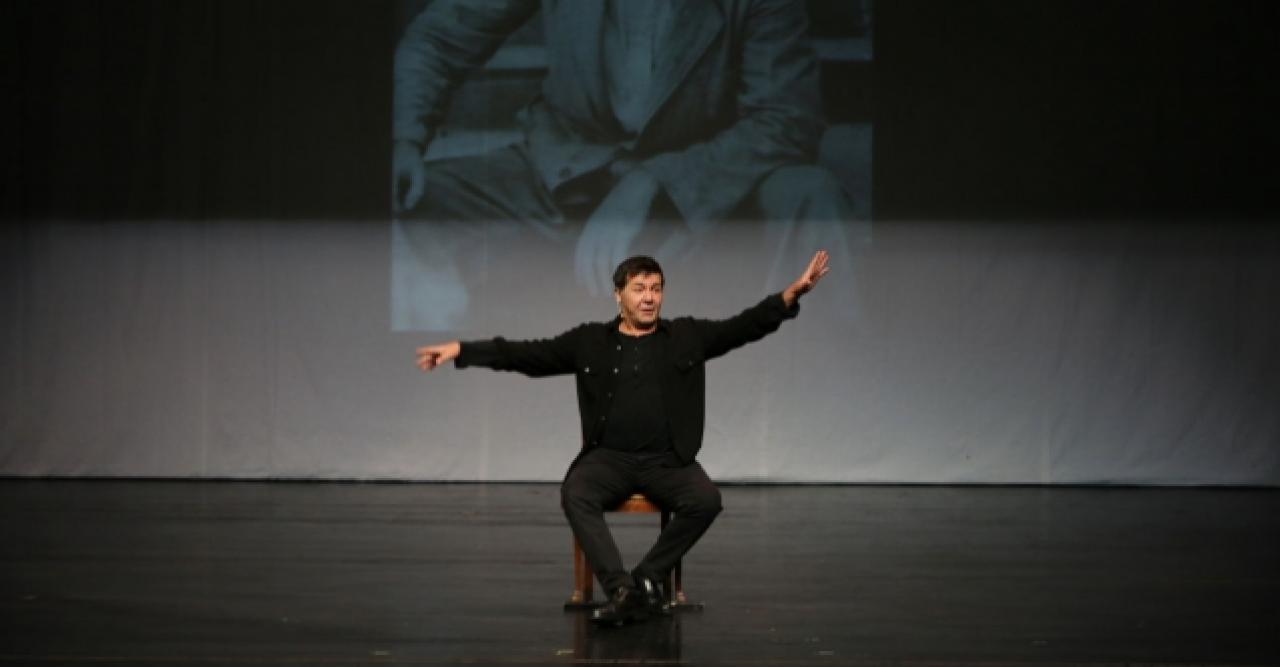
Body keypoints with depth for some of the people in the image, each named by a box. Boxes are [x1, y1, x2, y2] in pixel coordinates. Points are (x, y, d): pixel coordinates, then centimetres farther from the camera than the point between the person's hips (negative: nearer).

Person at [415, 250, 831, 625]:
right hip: (609, 457, 0)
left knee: (706, 500, -29)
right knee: (575, 494, -32)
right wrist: (462, 350, -4)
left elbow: (745, 326, 4)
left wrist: (791, 294, -11)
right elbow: (527, 354, 5)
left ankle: (646, 579, -15)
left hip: (667, 461, 0)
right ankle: (623, 589, -33)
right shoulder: (590, 341, 7)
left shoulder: (688, 336, 9)